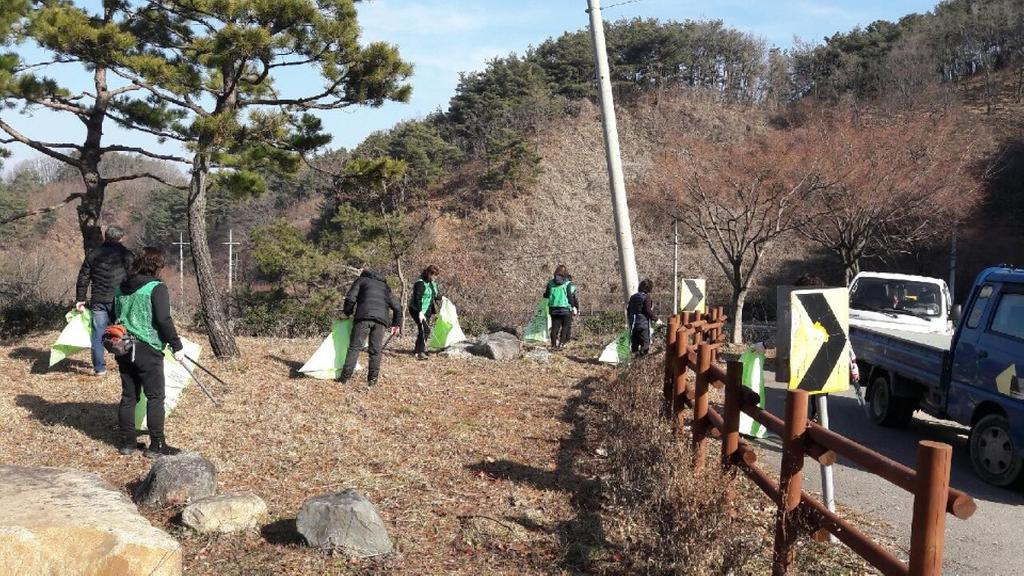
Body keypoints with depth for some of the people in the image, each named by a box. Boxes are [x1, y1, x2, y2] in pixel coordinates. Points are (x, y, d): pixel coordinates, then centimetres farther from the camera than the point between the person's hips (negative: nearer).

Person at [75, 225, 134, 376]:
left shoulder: (93, 254, 10)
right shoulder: (126, 254, 0)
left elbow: (83, 278, 10)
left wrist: (80, 299, 14)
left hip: (98, 301, 2)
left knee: (98, 333, 7)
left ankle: (99, 367, 9)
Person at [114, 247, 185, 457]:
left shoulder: (121, 288, 12)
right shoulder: (157, 288, -10)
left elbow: (114, 317, 18)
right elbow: (164, 320, -17)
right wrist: (177, 346, -12)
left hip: (124, 350, 7)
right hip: (148, 350, -7)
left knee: (129, 396, 13)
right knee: (155, 397, 0)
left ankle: (127, 442, 18)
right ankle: (156, 445, 3)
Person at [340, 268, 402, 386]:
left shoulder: (361, 280, 20)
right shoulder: (385, 286, 31)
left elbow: (350, 299, 6)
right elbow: (397, 307, 26)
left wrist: (348, 313, 21)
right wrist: (396, 324, 33)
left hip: (364, 316, -3)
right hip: (381, 319, 3)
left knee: (355, 347, -1)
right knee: (375, 350, 7)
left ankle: (345, 377, -3)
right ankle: (372, 380, 5)